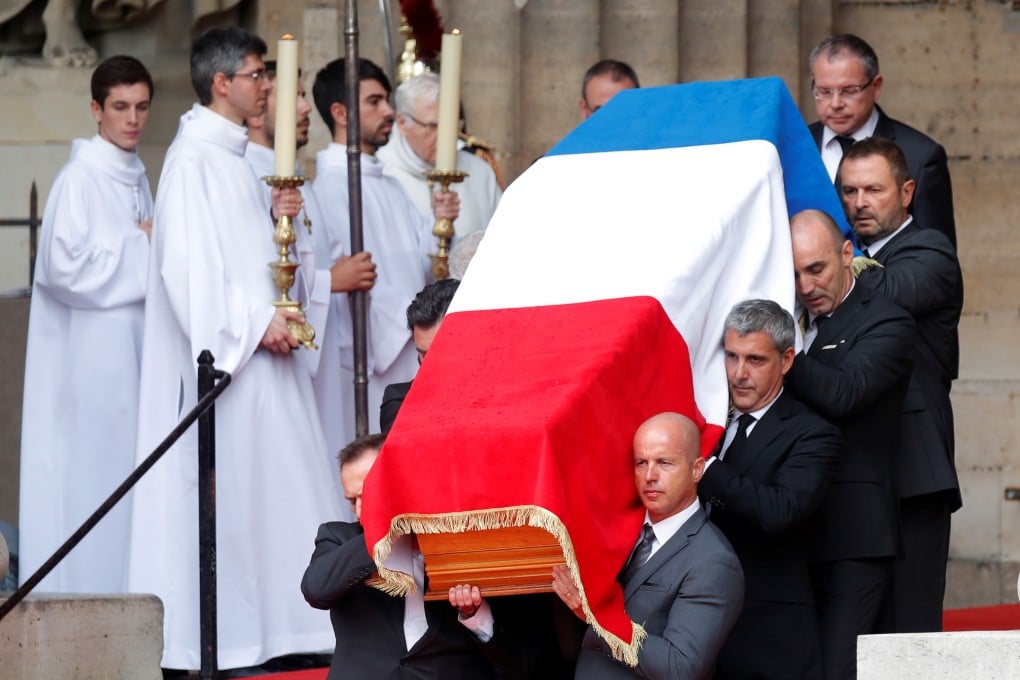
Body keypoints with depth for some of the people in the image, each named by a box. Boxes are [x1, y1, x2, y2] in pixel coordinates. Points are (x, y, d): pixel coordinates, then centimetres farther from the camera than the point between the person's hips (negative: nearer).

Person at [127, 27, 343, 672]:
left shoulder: (233, 157, 17)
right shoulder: (194, 159, -12)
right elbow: (189, 262, -20)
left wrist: (279, 218, 3)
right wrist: (255, 321, -20)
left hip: (261, 349, 9)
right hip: (220, 355, -9)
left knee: (265, 489, 8)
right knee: (228, 491, -8)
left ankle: (265, 626, 12)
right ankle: (219, 639, -4)